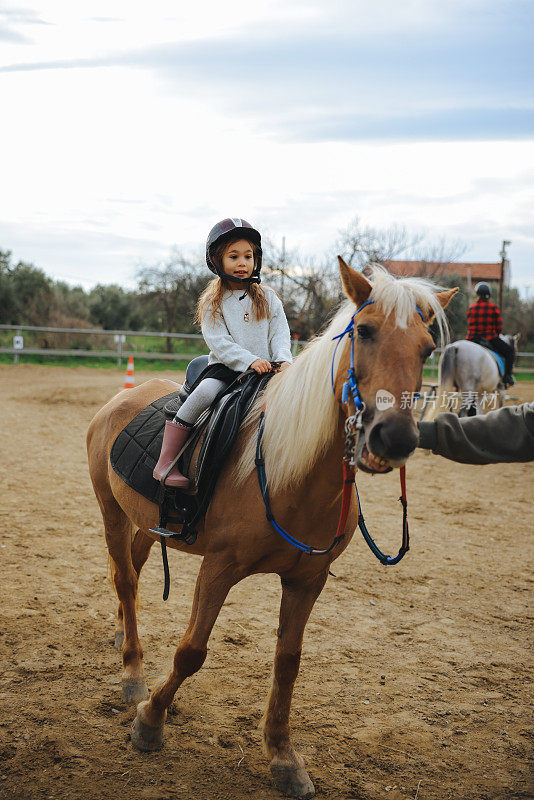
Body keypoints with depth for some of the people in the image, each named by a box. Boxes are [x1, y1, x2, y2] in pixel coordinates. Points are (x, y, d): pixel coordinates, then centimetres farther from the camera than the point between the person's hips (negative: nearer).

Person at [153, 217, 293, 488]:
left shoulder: (268, 298, 13)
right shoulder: (213, 302, 4)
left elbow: (280, 334, 6)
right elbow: (219, 342, -8)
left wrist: (283, 360, -15)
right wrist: (250, 360, -23)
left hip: (265, 369, 3)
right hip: (225, 366, -3)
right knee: (206, 390, -33)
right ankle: (165, 464, -29)